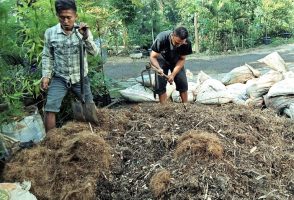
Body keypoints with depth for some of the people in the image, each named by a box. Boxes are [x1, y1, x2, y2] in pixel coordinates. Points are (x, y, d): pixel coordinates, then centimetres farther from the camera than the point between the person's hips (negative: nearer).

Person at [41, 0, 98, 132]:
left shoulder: (84, 31, -7)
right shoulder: (50, 33, -6)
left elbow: (94, 53, -14)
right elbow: (47, 56, 3)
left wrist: (86, 37, -29)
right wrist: (45, 75, -6)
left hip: (80, 78, 1)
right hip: (59, 78, 0)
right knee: (50, 109, -11)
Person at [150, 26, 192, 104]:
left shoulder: (186, 43, -29)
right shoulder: (161, 38, -36)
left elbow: (182, 59, -16)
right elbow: (153, 57, -28)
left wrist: (173, 74, -27)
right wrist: (158, 68, -48)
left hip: (176, 61, 2)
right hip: (162, 59, -2)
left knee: (183, 83, -6)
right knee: (161, 85, -10)